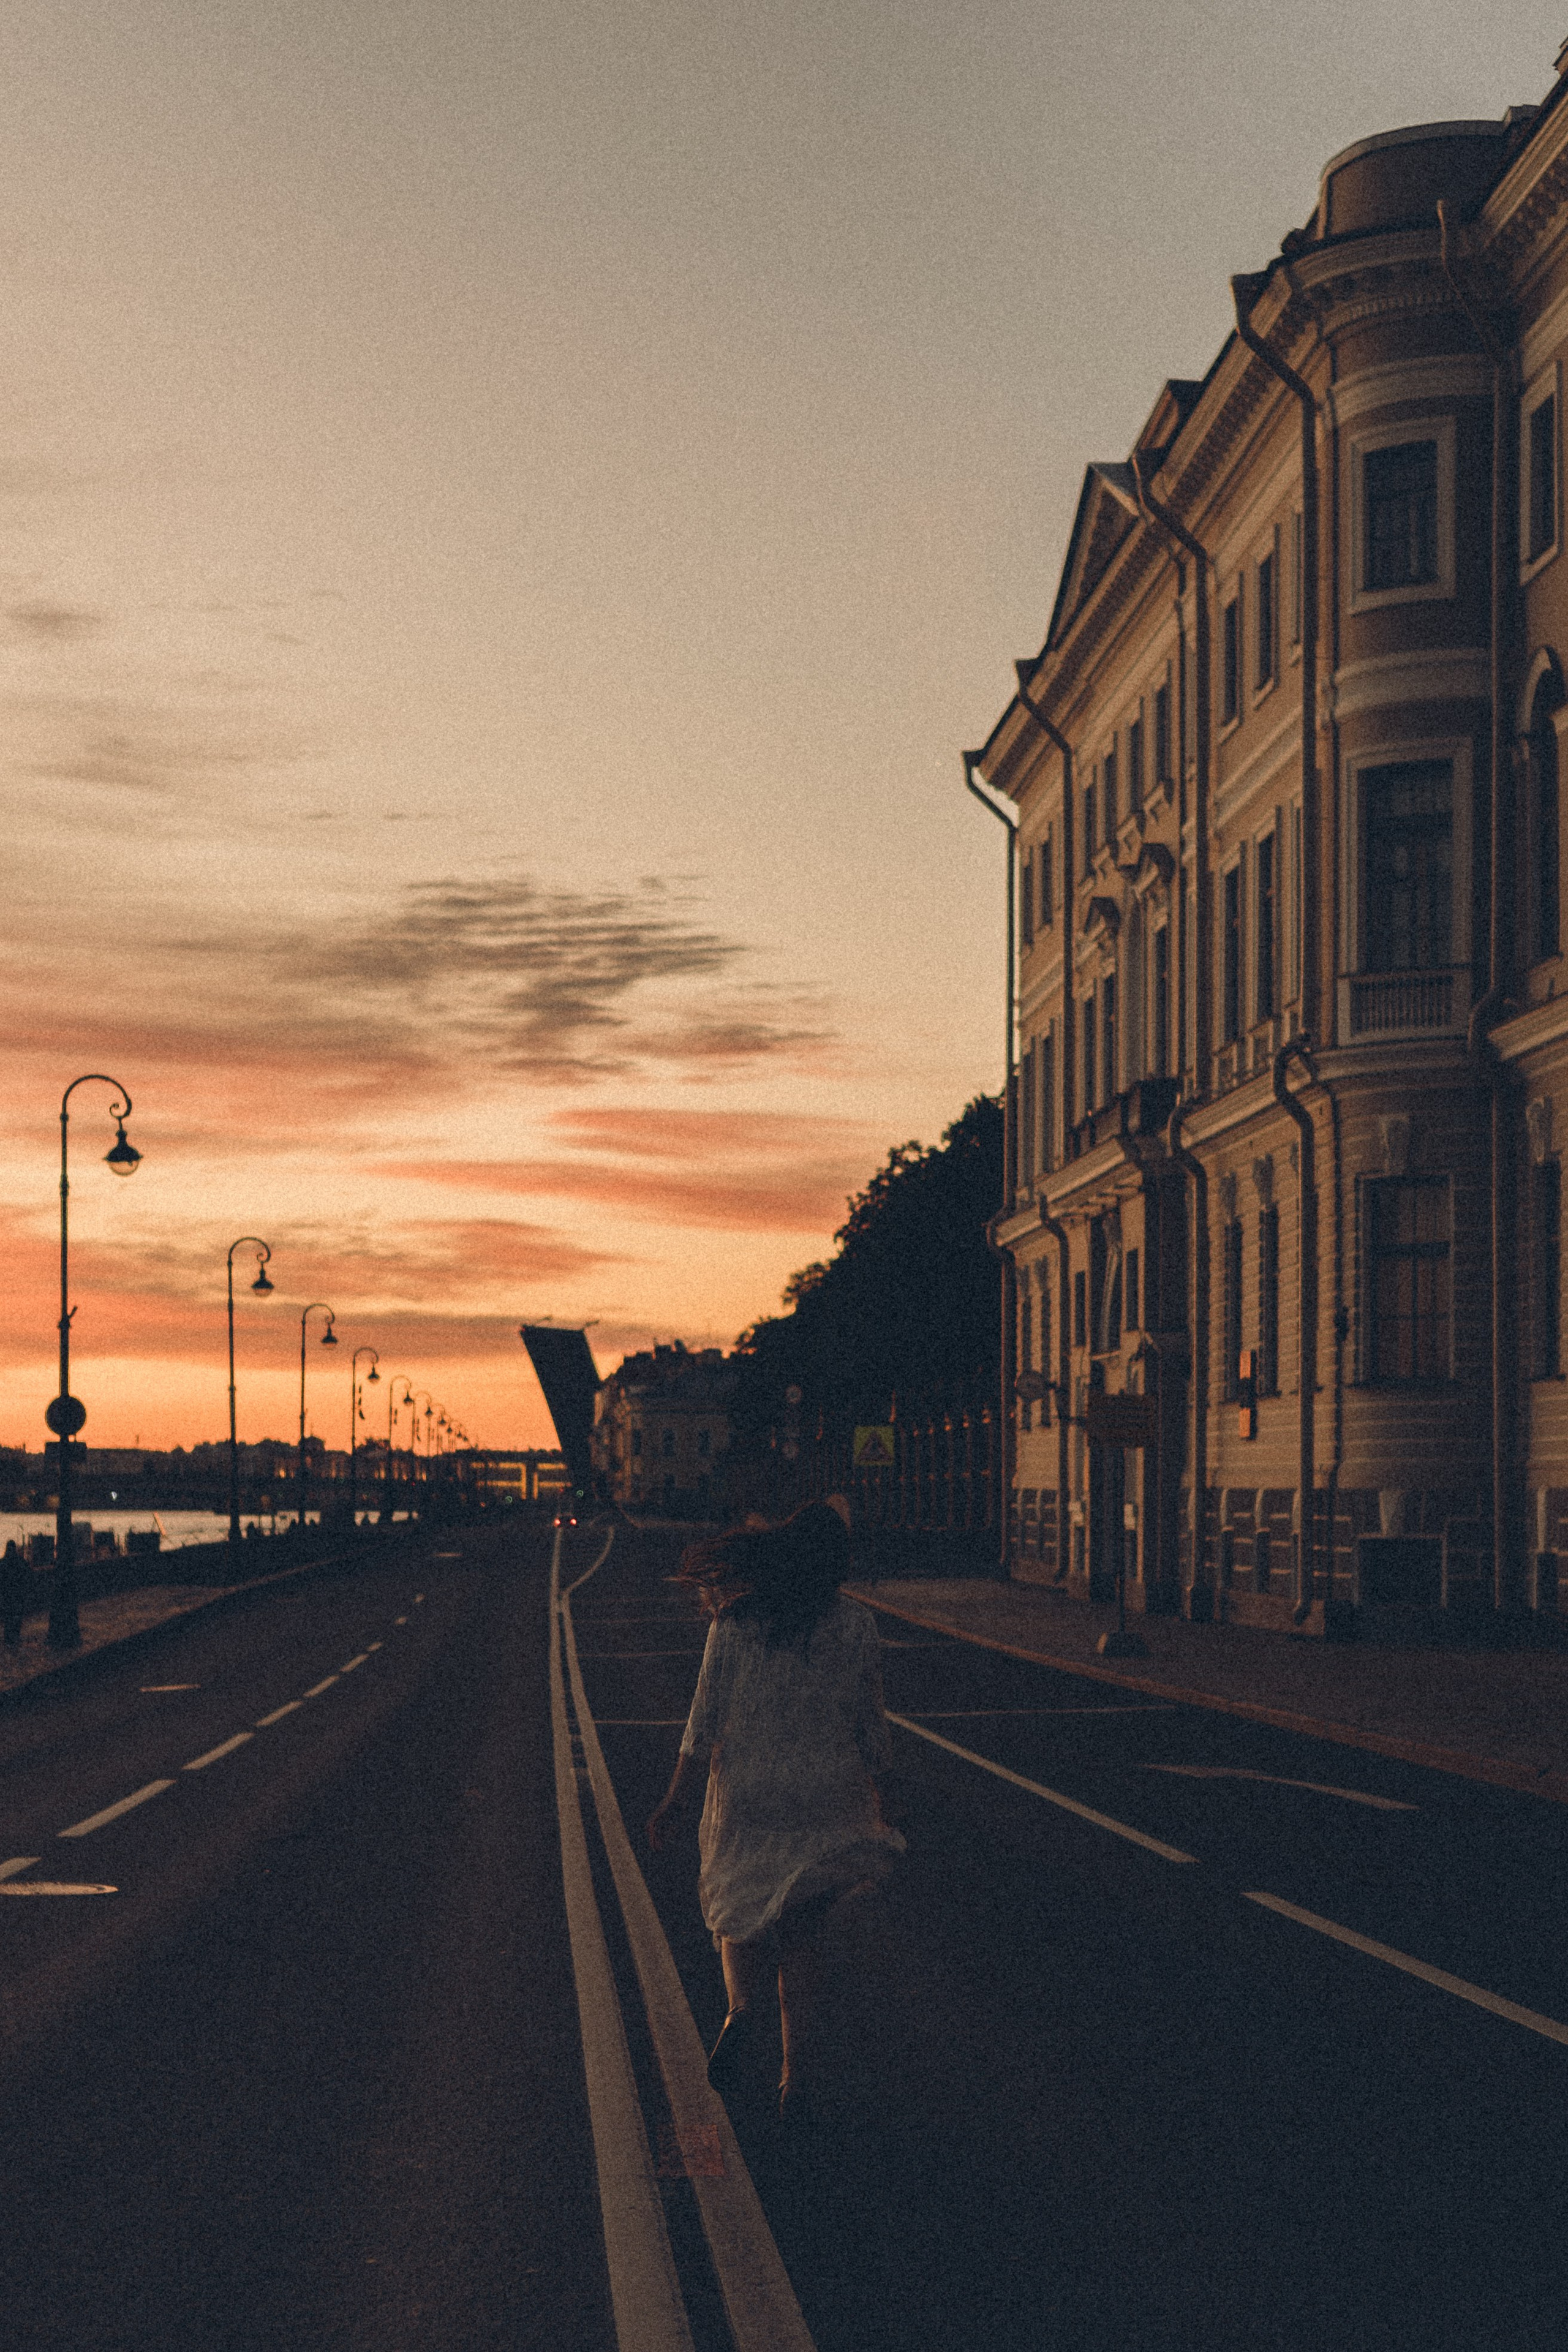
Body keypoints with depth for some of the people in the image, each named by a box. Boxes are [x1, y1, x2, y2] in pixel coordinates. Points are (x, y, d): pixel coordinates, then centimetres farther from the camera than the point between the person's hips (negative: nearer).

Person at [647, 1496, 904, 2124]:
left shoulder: (733, 1623, -6)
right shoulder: (856, 1626, -5)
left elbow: (704, 1722, -4)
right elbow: (872, 1726, 1)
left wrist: (675, 1799, 4)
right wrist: (878, 1791, 15)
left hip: (746, 1795, -1)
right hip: (828, 1801, 1)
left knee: (739, 1909, 21)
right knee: (803, 1937, 13)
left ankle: (744, 2009, -8)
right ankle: (800, 2083, 9)